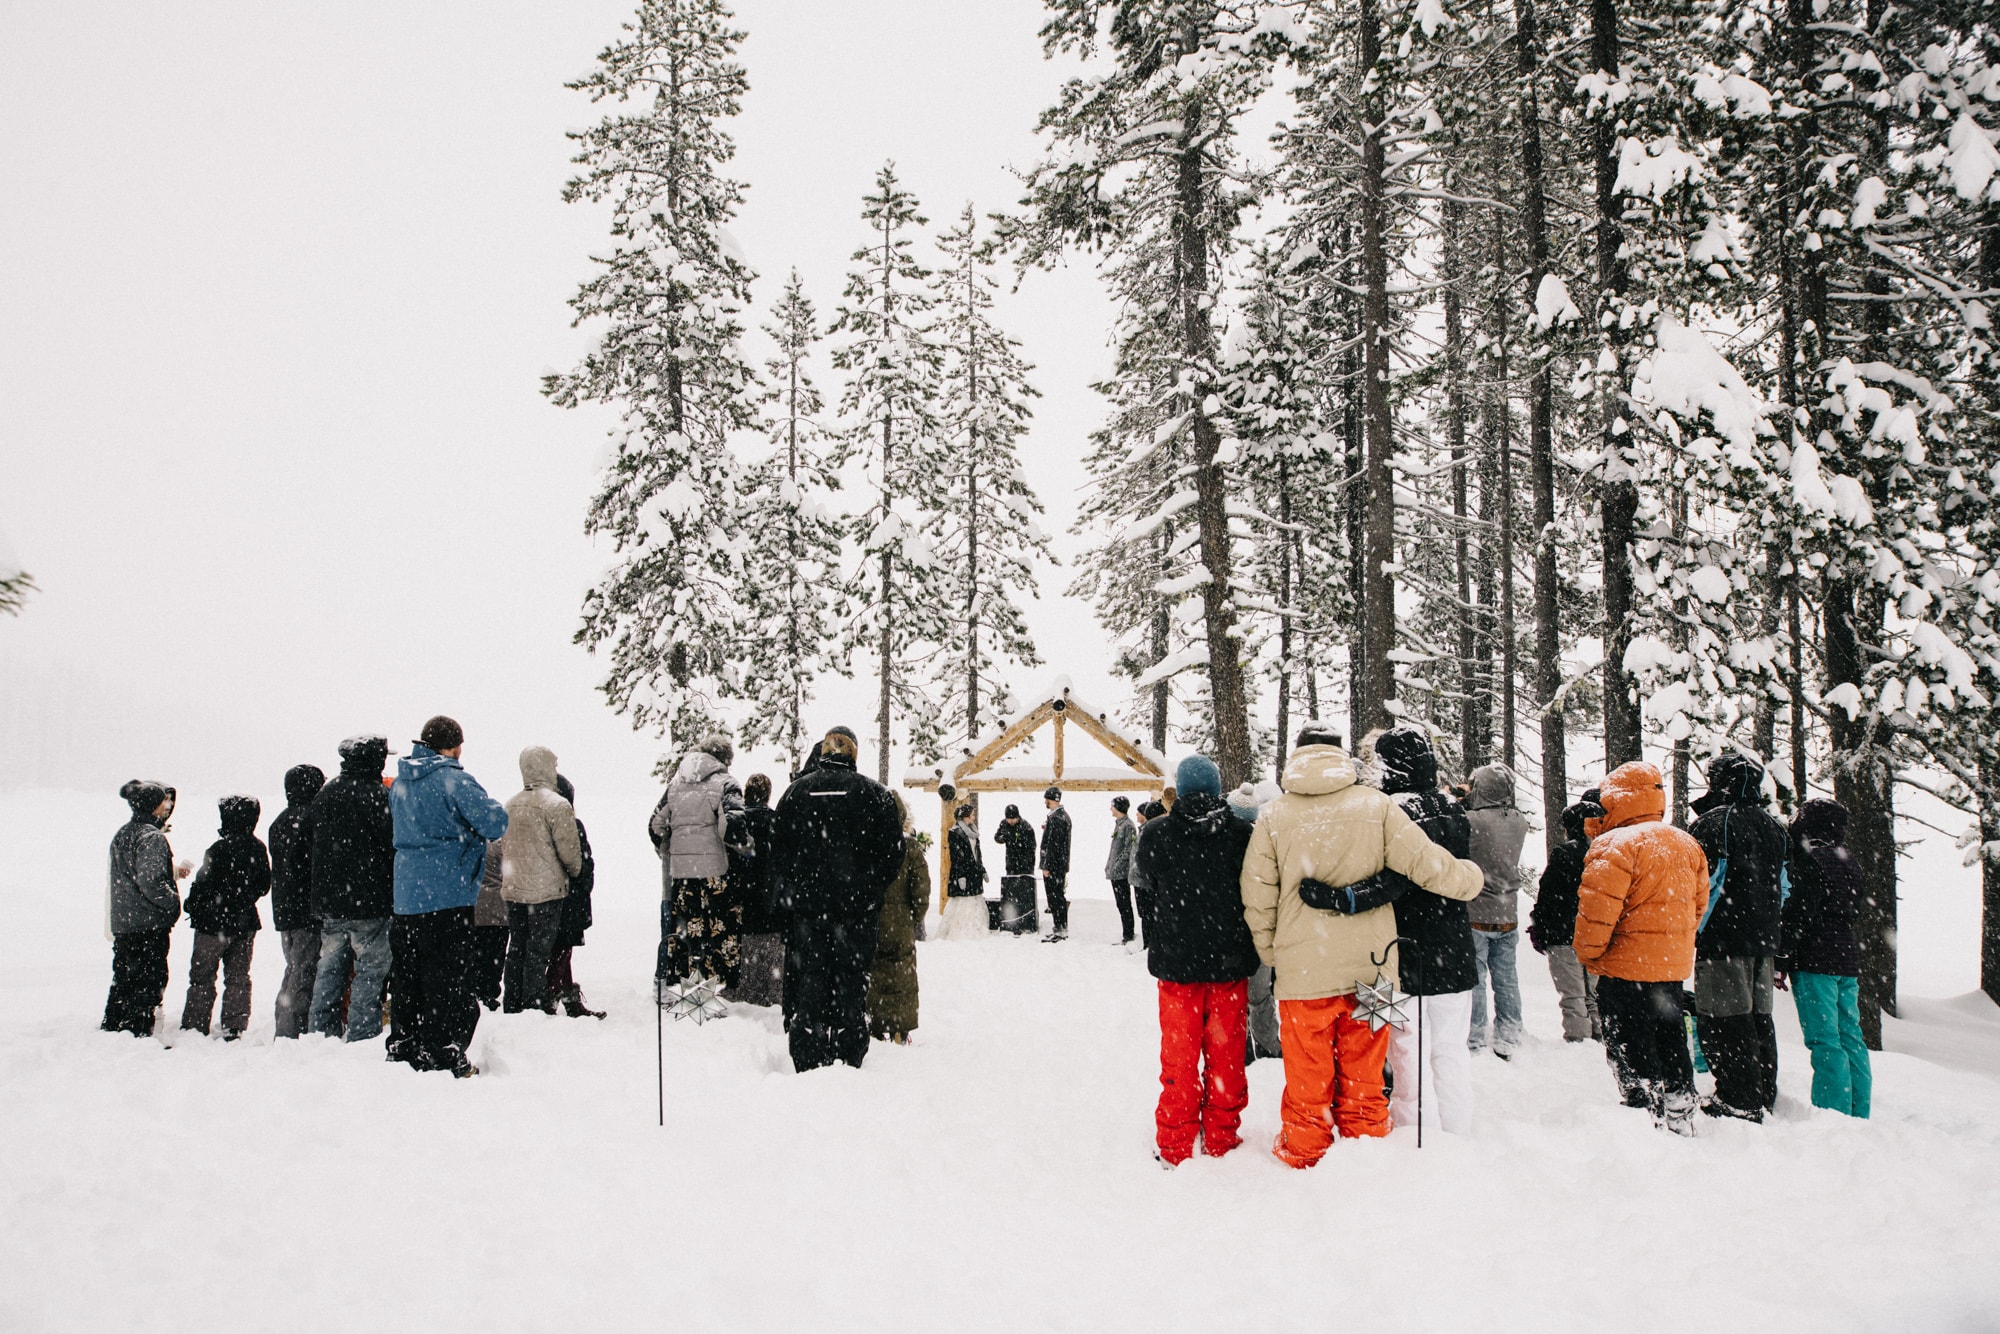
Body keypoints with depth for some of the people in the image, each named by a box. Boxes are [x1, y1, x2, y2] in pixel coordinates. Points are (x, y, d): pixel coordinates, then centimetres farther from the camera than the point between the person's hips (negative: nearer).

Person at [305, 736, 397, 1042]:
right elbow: (395, 844, -15)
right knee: (371, 971, -1)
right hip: (370, 902, -6)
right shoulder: (377, 796, -12)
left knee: (329, 970, 13)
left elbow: (305, 831, 18)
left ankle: (322, 1033, 17)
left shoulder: (326, 793, 9)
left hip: (328, 902, 7)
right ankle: (362, 1037, -4)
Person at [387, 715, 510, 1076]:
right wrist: (498, 811, 4)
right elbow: (493, 823, -18)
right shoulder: (453, 780, -13)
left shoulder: (400, 783, 12)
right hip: (448, 895, -7)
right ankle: (444, 1055, -4)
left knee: (409, 975, 16)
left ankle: (403, 1047, 22)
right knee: (448, 978, -3)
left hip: (405, 895, 7)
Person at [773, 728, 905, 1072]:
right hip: (858, 904, -1)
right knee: (852, 979, 4)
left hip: (807, 903, 1)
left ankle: (808, 1062, 3)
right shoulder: (874, 792, -1)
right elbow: (893, 850, -1)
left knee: (809, 978, 5)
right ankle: (850, 1059, 5)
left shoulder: (796, 792, 4)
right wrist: (871, 891, 10)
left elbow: (780, 851, 7)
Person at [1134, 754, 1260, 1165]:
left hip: (1176, 961, 0)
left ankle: (1175, 1146, 14)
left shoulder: (1156, 835, -8)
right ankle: (1221, 1139, 19)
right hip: (1230, 962, 1)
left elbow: (1149, 887, 4)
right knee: (1226, 1055, 12)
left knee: (1179, 1056, 8)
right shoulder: (1241, 833, -6)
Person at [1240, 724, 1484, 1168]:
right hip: (1370, 965, 1)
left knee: (1308, 1074, 11)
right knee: (1363, 1074, 15)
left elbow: (1257, 899, 0)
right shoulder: (1376, 806, -4)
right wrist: (1470, 878, 16)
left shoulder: (1273, 817, -4)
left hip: (1302, 969, -1)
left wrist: (1271, 956, 13)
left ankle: (1305, 1153, 21)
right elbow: (1424, 861, -3)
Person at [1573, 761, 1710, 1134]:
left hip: (1626, 966, -8)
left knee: (1630, 1048, 0)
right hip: (1673, 964, 8)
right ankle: (1680, 1117, 26)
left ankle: (1647, 1114, 0)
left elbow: (1597, 908, -21)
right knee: (1670, 1039, 18)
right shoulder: (1687, 844, 9)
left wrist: (1587, 950, -7)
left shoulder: (1615, 845, -17)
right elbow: (1699, 903, 15)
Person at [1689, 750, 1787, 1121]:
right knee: (1759, 1020, 14)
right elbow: (1782, 888, 19)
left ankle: (1738, 1101, -7)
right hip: (1764, 939, 8)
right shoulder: (1773, 828, 14)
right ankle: (1763, 1098, 20)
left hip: (1723, 939, -8)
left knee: (1725, 1021, -5)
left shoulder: (1710, 825, -11)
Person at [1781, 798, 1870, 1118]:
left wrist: (1782, 962, -12)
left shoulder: (1811, 861, -12)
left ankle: (1834, 1113, -9)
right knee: (1850, 1038, 10)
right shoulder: (1850, 863, 14)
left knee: (1825, 1041, -8)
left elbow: (1799, 916, -15)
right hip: (1848, 959, 8)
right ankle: (1859, 1114, 14)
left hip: (1815, 962, -8)